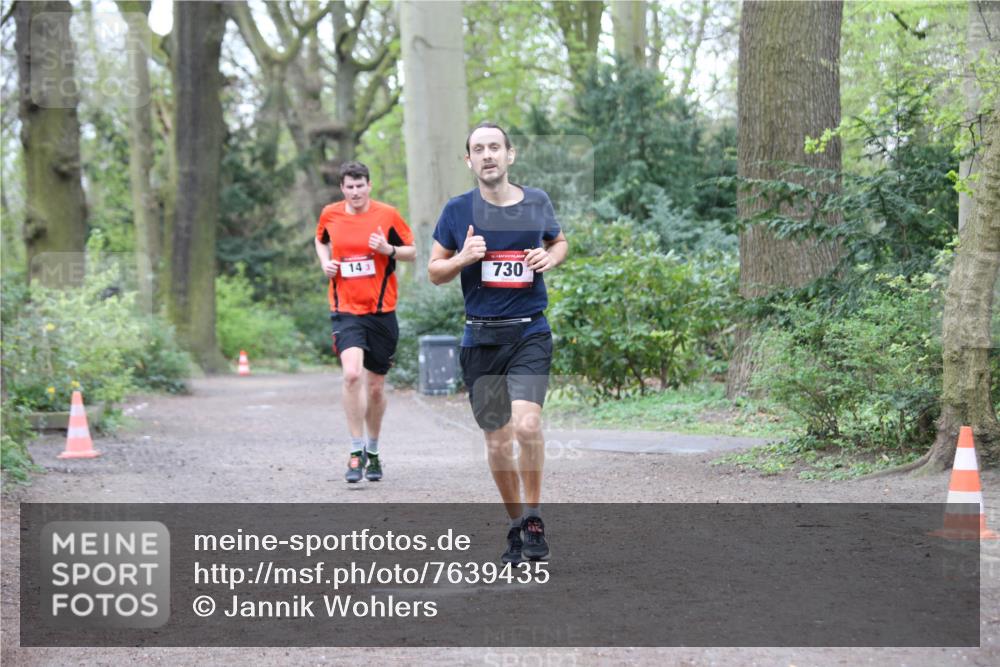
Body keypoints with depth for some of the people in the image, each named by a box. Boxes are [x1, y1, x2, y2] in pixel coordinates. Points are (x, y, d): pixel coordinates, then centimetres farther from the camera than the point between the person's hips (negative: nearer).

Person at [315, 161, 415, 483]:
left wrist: (388, 250, -15)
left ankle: (373, 451, 30)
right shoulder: (329, 215, 3)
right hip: (346, 310, 0)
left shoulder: (387, 215, -2)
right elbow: (321, 240, 23)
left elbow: (412, 252, 5)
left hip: (381, 311, 1)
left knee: (376, 387, 9)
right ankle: (356, 452, -14)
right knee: (352, 374, -23)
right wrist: (325, 262, 3)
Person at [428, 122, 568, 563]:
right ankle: (516, 524, 23)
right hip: (481, 338, 1)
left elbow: (559, 242, 24)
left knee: (526, 424, -21)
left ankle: (533, 518, -3)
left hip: (530, 333, -1)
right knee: (497, 440, 5)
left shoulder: (537, 203, 5)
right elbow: (435, 272, 9)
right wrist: (463, 258, -11)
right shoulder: (458, 211, 2)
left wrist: (550, 257, 1)